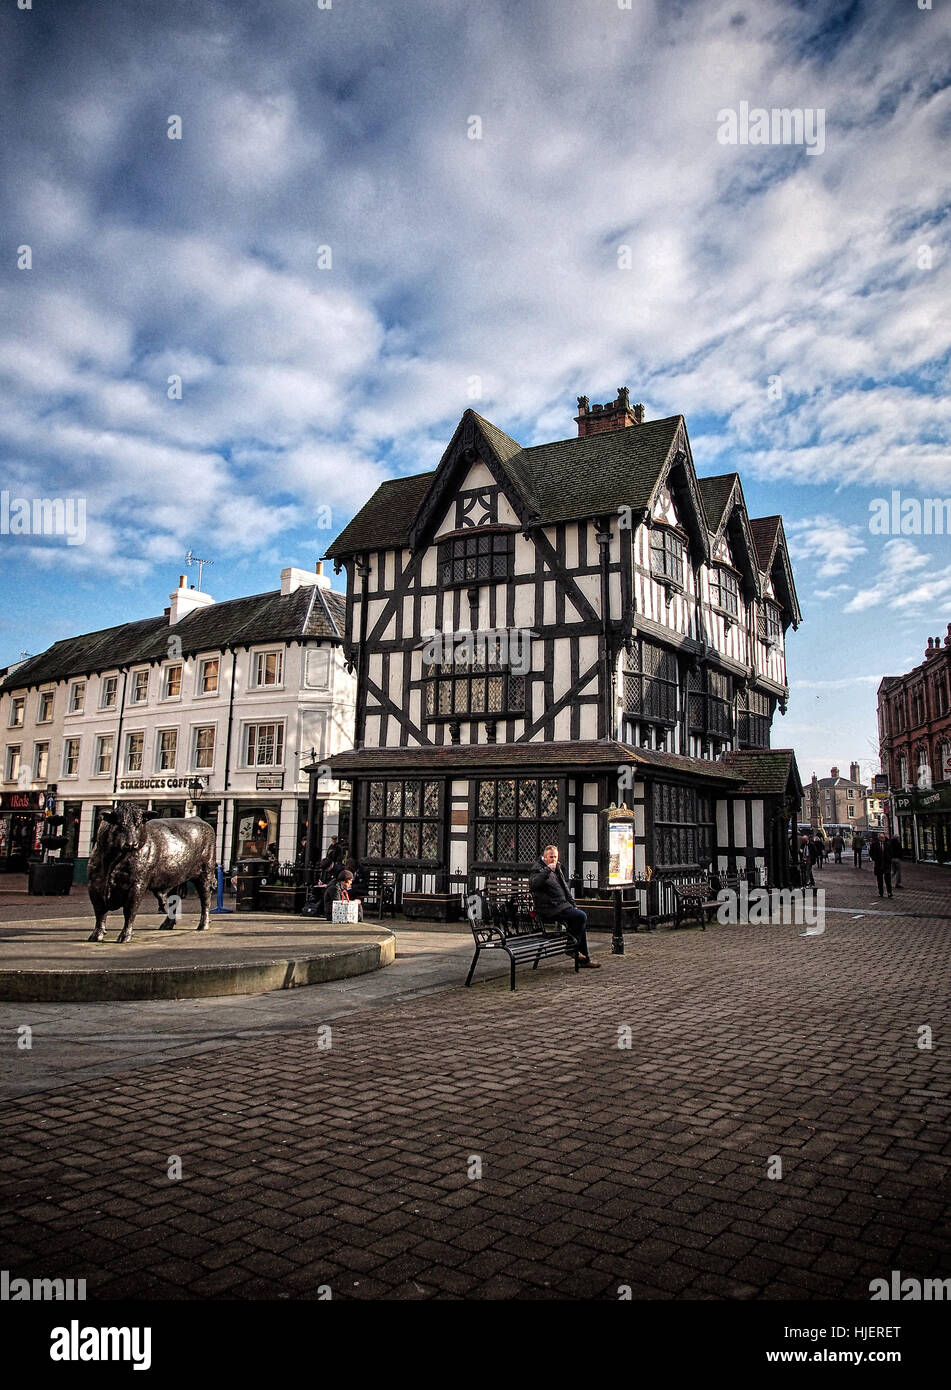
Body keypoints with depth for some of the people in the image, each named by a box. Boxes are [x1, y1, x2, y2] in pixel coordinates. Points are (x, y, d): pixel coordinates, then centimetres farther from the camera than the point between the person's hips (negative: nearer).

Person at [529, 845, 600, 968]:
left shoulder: (558, 869, 19)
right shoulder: (538, 869, -7)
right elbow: (532, 884, -29)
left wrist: (573, 904, 20)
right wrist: (548, 870, -32)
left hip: (562, 905, 9)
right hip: (550, 909, -9)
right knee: (581, 917, -20)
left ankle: (584, 959, 5)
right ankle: (571, 947, -5)